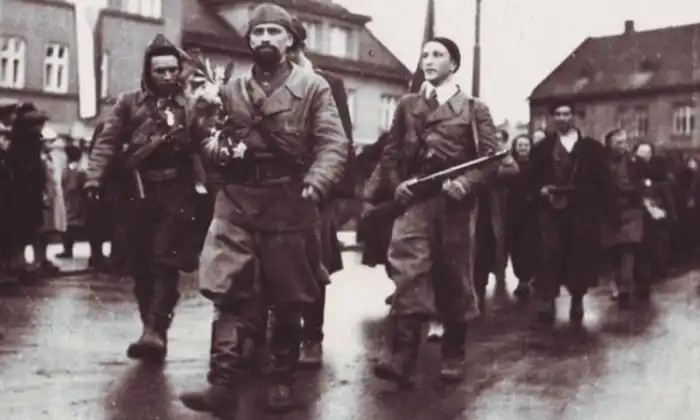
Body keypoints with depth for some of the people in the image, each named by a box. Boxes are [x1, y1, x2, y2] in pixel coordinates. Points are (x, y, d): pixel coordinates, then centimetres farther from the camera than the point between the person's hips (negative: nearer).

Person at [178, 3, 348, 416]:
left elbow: (333, 144, -8)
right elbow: (210, 135, 20)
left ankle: (283, 381, 23)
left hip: (290, 205, -2)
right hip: (237, 202, 3)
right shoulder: (232, 89, 12)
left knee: (289, 300, 7)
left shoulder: (313, 87, -1)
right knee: (231, 295, -5)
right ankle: (224, 382, -2)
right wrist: (216, 146, -5)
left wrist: (316, 181, -26)